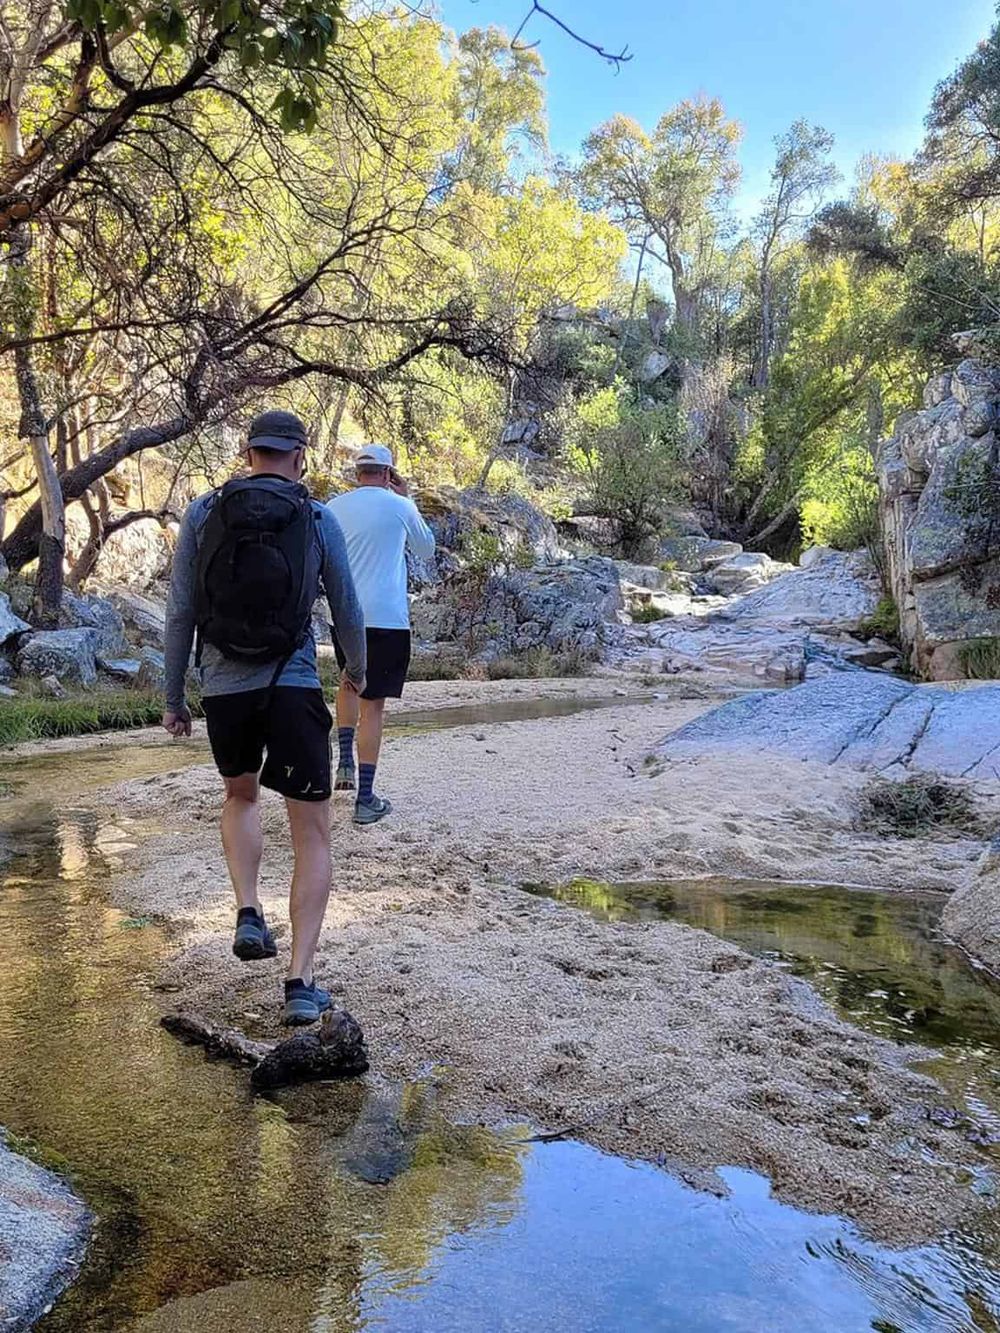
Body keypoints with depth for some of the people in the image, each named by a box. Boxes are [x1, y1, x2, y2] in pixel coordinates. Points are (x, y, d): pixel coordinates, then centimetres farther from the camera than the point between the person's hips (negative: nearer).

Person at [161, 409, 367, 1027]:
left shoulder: (203, 513, 2)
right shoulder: (318, 518, 0)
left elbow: (180, 612, 3)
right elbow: (347, 609, 9)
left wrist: (174, 696, 12)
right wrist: (357, 670, 28)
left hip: (224, 688, 2)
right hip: (294, 687, -2)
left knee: (241, 796, 30)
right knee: (314, 834, 5)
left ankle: (249, 914, 15)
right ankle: (301, 982, 1)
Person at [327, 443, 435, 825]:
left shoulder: (333, 508, 5)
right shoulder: (399, 506, -4)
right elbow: (426, 549, 14)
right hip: (386, 617, -4)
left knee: (350, 682, 30)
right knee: (372, 704, 0)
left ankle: (345, 762, 18)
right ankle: (365, 799, 4)